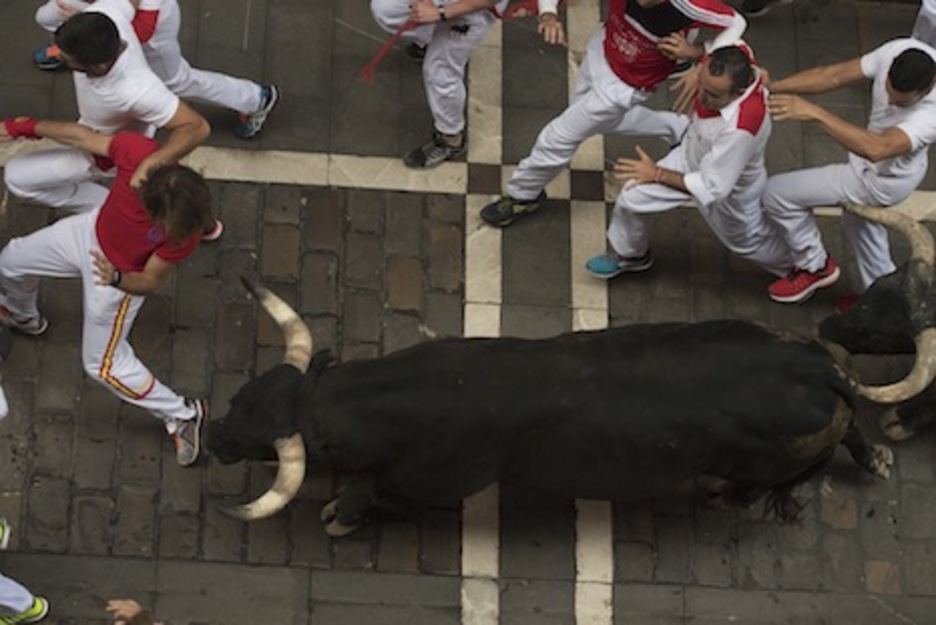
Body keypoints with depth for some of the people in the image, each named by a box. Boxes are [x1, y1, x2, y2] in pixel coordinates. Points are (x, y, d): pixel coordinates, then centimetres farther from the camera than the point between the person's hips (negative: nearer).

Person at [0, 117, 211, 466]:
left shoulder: (184, 231, -40)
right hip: (90, 232, 5)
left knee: (104, 366, 8)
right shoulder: (138, 153, -37)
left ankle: (182, 416, 24)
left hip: (124, 276, -5)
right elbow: (82, 137, -18)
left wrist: (117, 278, -44)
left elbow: (150, 282, -23)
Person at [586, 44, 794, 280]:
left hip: (731, 191, -6)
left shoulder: (741, 128, -50)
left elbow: (712, 188, -33)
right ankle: (629, 255, 44)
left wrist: (657, 174, -24)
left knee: (746, 242, 24)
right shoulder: (733, 61, -32)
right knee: (631, 196, 10)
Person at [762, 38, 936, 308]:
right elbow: (835, 75, -18)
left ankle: (815, 266, 20)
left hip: (885, 179, -7)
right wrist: (769, 88, -23)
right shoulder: (898, 51, -25)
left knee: (777, 193, -4)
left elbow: (876, 149, -55)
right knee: (858, 221, 33)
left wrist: (815, 113, -58)